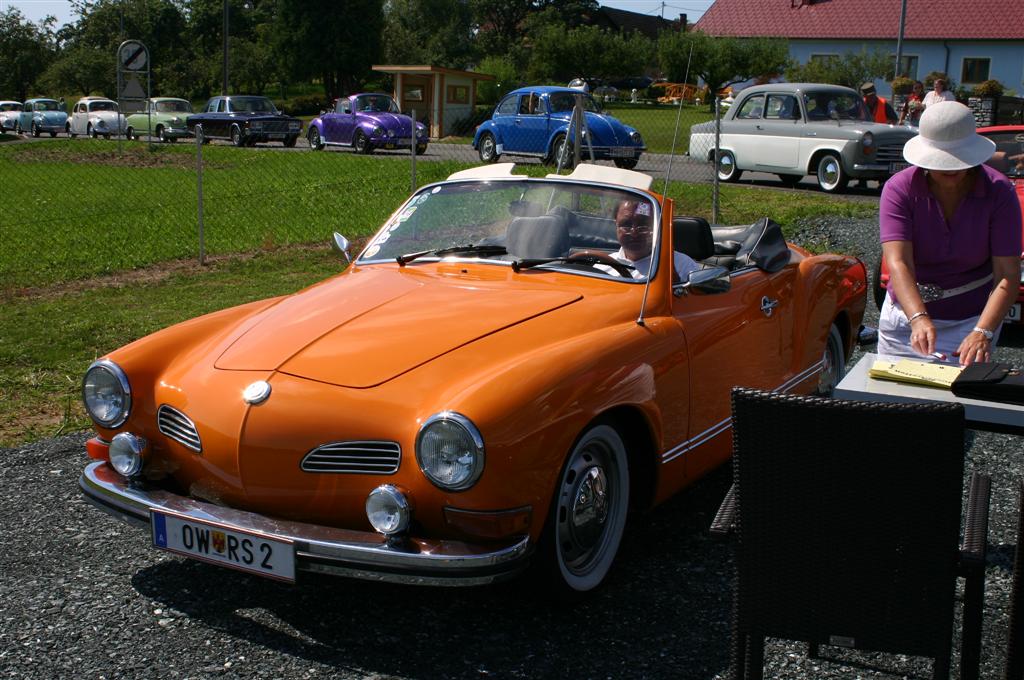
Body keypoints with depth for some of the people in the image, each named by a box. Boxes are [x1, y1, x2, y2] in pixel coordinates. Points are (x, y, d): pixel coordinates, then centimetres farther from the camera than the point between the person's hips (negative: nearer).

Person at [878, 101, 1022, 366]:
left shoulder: (999, 192, -15)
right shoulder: (899, 188, -16)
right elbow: (898, 263, -27)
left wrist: (983, 332, -36)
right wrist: (919, 319, -43)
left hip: (974, 317, -1)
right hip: (906, 311, 1)